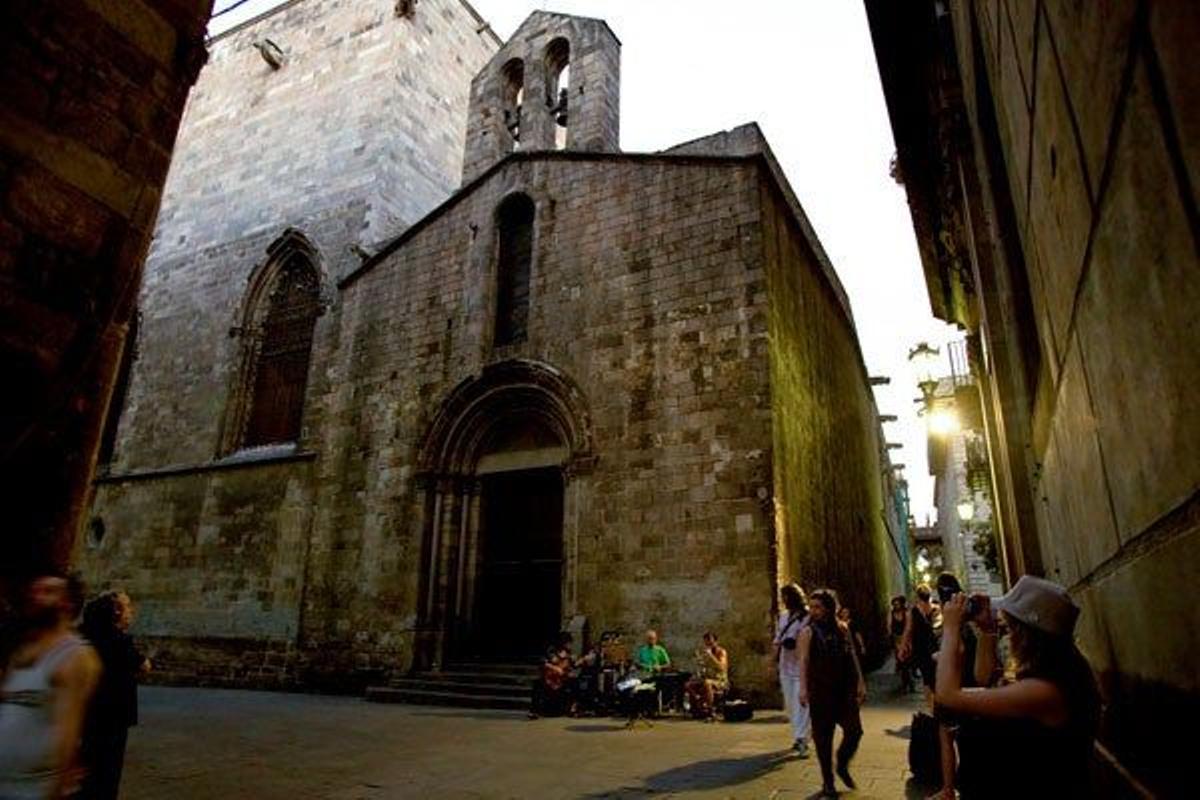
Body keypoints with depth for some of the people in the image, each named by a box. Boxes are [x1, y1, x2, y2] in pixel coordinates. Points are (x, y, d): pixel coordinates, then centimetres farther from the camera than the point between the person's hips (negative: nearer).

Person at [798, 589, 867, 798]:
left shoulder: (842, 628, 6)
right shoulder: (808, 631, -5)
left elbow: (852, 657, 12)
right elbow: (804, 660, -12)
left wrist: (860, 683, 10)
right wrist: (803, 687, -20)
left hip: (845, 689, 3)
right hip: (820, 691, -3)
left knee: (854, 730, 0)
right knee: (823, 736, 3)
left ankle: (842, 766, 27)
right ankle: (827, 781, 19)